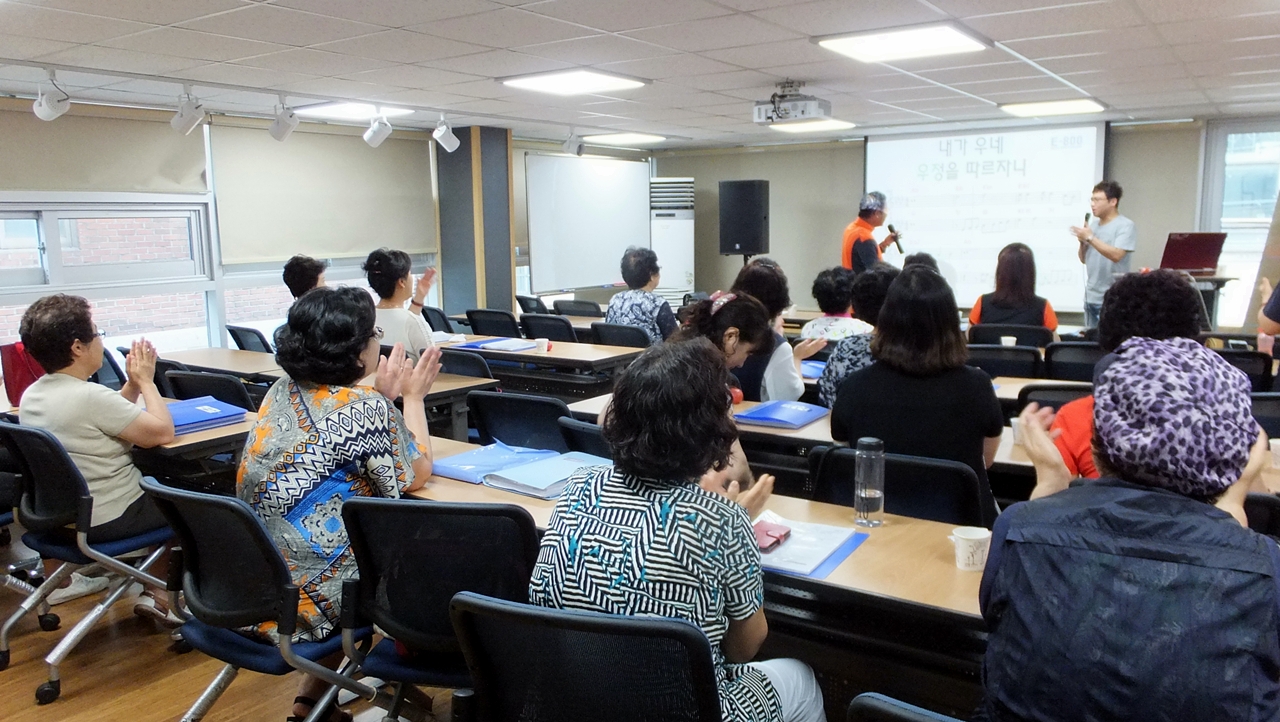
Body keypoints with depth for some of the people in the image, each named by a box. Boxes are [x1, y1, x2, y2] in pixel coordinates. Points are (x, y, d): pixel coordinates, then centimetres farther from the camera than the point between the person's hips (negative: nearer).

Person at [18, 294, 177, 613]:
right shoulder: (90, 396, -27)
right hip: (105, 521, -8)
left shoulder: (31, 396, 1)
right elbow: (162, 432, -21)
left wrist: (133, 383, 2)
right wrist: (146, 380, -10)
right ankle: (159, 595, 14)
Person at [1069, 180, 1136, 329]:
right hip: (1090, 297, 7)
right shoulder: (1093, 224, 13)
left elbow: (1116, 255, -23)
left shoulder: (1125, 226, -8)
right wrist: (1082, 241, -1)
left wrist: (1090, 237, -21)